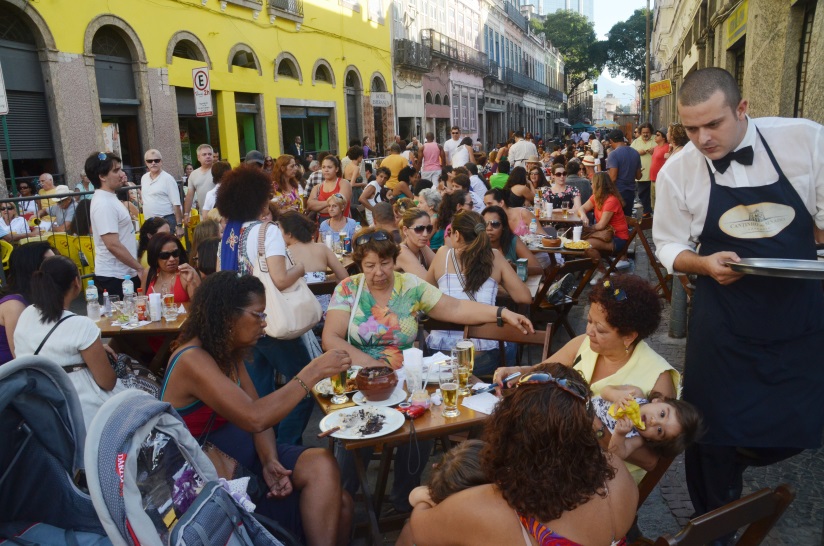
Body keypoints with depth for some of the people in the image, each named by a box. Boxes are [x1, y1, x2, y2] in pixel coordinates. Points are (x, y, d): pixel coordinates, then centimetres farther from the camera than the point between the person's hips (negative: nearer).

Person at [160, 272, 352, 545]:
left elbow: (261, 411, 4)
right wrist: (312, 372, -27)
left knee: (335, 497, -14)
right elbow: (254, 417, -33)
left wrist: (270, 460, -15)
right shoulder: (192, 360, -22)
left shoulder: (230, 353, 5)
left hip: (244, 456, 7)